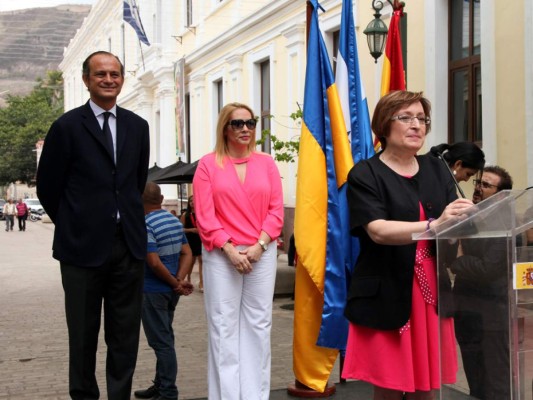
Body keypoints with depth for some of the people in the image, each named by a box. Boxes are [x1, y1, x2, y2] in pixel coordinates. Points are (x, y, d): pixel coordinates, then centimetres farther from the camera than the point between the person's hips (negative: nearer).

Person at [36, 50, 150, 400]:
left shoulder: (137, 126, 8)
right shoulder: (68, 126, -4)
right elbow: (48, 188, 0)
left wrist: (128, 218, 12)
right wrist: (75, 226, 5)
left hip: (129, 243, 3)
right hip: (84, 246, -3)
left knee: (126, 334, 9)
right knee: (83, 334, 9)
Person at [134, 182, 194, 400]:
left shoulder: (145, 225, -17)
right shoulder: (175, 221, 7)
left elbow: (154, 262, -23)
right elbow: (187, 254, 4)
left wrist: (175, 283, -13)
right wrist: (179, 280, -7)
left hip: (152, 290, -8)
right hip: (170, 291, 8)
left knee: (161, 342, -2)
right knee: (165, 339, 17)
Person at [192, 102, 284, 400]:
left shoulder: (266, 163, 8)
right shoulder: (208, 164, 1)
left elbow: (276, 210, 3)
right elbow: (204, 215, -5)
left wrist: (259, 245, -9)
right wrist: (230, 249, -13)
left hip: (262, 254, 2)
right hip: (221, 255, -2)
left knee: (258, 323, 6)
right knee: (223, 325, 0)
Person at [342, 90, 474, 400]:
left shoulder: (437, 169, 11)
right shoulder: (365, 175, -5)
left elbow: (455, 222, 1)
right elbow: (378, 230, -19)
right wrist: (434, 225, -30)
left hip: (432, 293, 5)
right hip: (387, 296, -4)